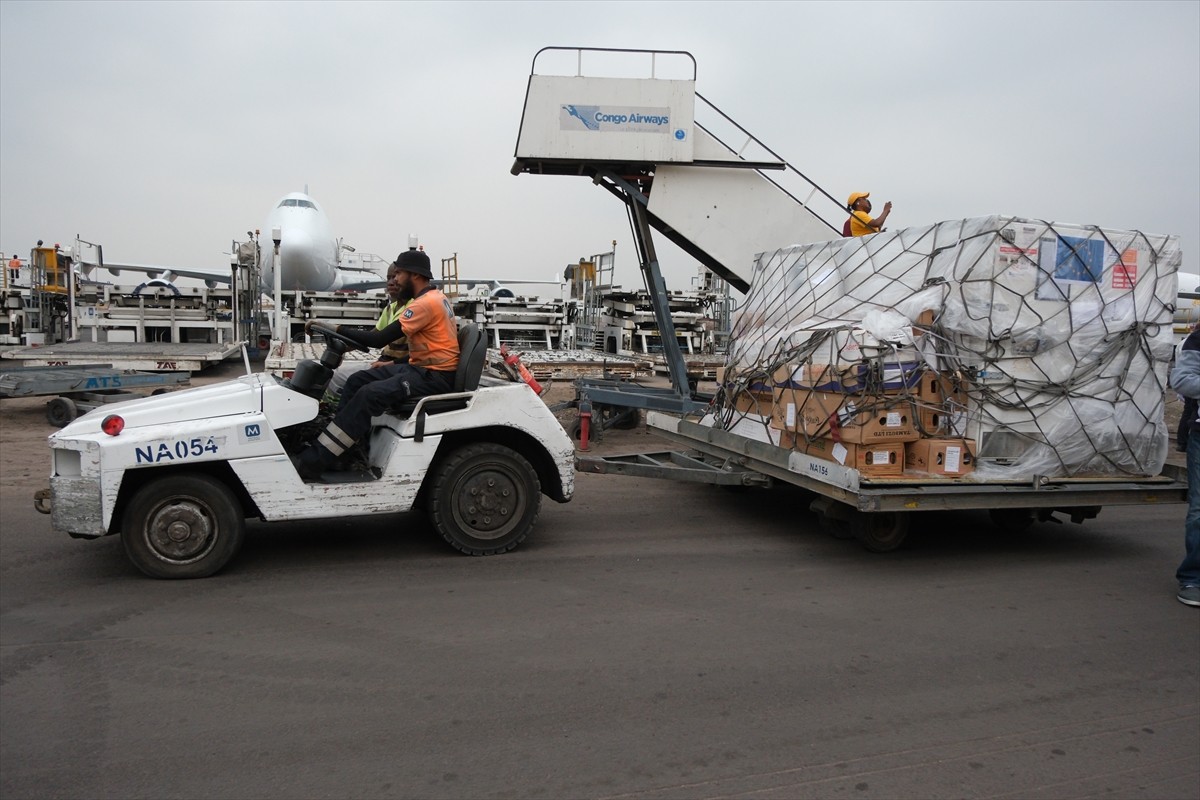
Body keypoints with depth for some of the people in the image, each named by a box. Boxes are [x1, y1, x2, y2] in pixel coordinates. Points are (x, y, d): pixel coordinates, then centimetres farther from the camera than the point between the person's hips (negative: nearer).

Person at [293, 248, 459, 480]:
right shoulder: (435, 297, 14)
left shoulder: (426, 303, -18)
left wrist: (336, 329, -17)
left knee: (370, 394, -26)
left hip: (435, 376, -10)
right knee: (357, 380, 2)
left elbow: (380, 339, -21)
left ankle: (314, 461, -23)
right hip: (421, 367, 11)